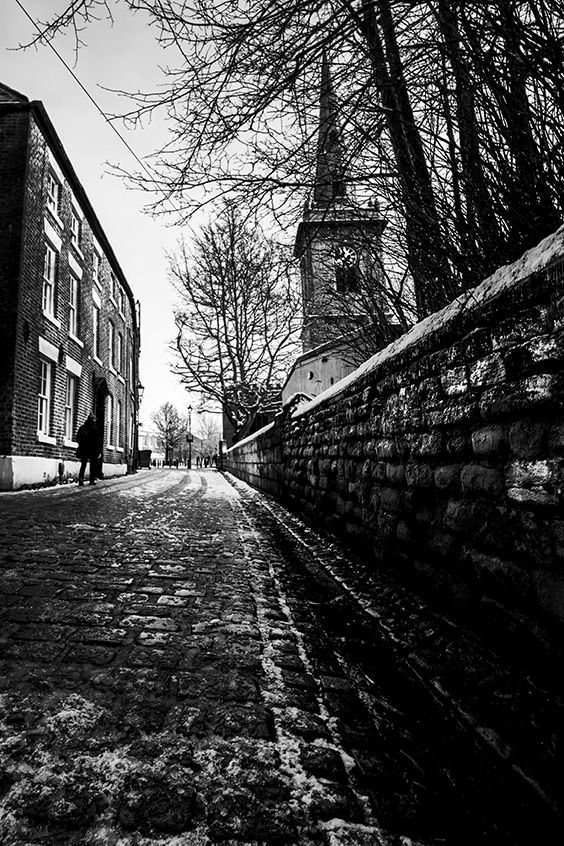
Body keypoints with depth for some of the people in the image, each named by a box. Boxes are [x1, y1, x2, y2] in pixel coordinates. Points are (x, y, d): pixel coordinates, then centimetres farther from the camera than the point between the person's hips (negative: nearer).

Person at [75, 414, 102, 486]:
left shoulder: (82, 428, 2)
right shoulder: (94, 429, -10)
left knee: (83, 465, 9)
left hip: (83, 450, 3)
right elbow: (98, 441, -9)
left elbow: (77, 439, 8)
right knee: (93, 466, 8)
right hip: (93, 450, -3)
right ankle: (92, 480, 10)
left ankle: (81, 478, -9)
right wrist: (99, 451, -4)